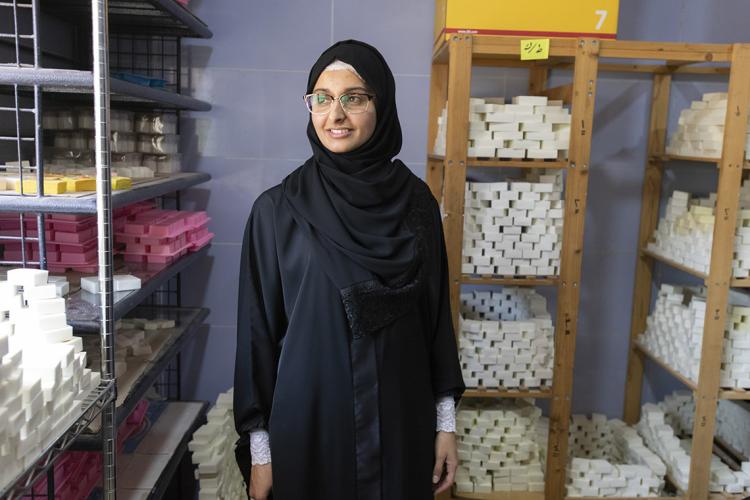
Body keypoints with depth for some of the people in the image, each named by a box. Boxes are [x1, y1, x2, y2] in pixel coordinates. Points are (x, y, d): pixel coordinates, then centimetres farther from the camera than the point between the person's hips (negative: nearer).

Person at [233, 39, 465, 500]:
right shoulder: (278, 209, -8)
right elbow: (259, 329, -5)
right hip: (307, 421, -2)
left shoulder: (416, 201, -1)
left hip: (400, 421, 2)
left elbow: (436, 313, 3)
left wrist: (446, 422, 3)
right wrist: (258, 447, -4)